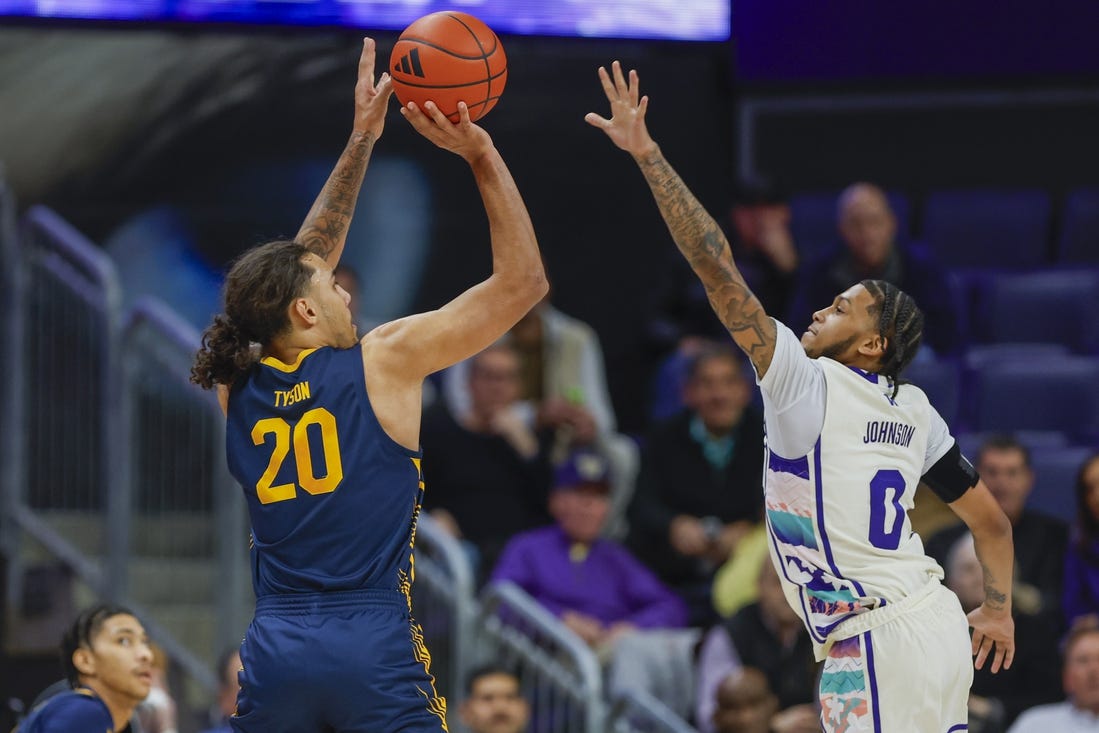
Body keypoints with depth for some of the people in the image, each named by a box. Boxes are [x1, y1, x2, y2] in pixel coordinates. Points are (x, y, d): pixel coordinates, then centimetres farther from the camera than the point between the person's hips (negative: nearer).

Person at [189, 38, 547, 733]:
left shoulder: (240, 385, 12)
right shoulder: (383, 361, -1)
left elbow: (305, 259, 28)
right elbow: (522, 283, 4)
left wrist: (363, 140, 32)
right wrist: (481, 155, 8)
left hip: (275, 650, 5)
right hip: (374, 650, -5)